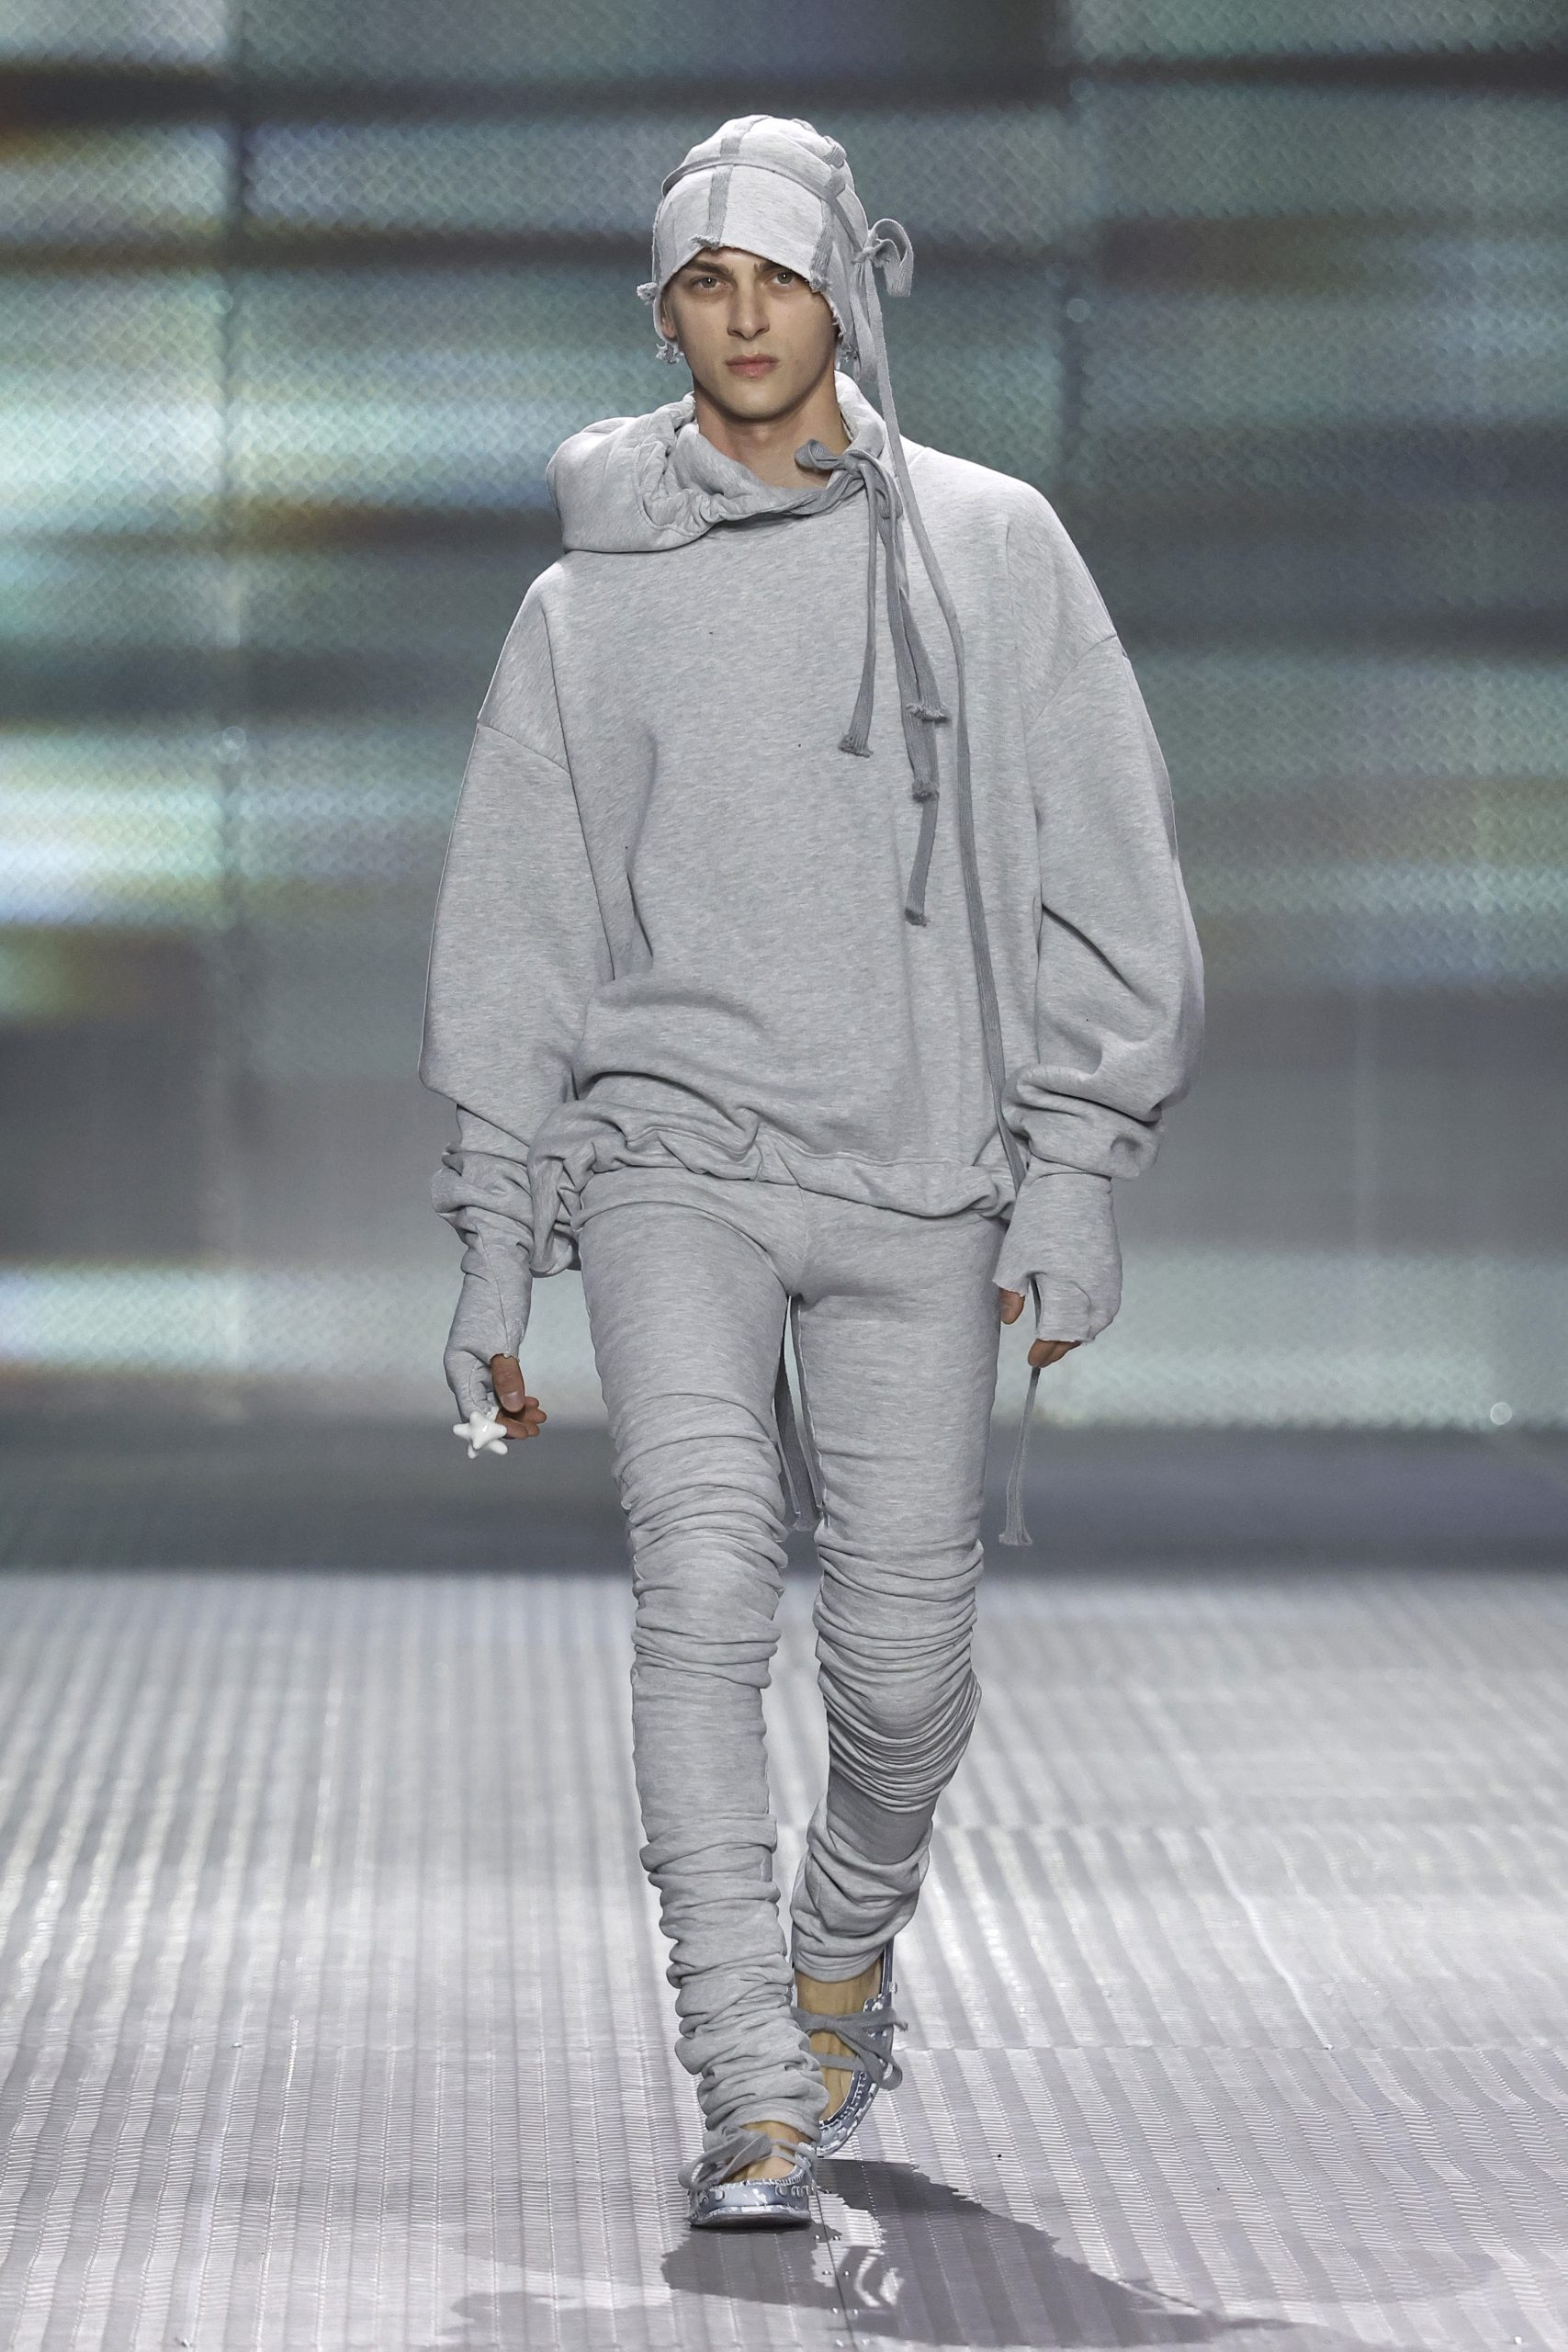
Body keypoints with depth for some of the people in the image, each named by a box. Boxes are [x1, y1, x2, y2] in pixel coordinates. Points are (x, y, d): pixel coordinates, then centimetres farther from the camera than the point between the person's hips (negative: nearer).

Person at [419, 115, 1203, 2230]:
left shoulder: (991, 551, 4)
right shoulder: (588, 604, 5)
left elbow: (1103, 872, 3)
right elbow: (515, 937, 9)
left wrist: (1074, 1175, -5)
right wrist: (495, 1249, 5)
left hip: (919, 1178, 0)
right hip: (667, 1149, 0)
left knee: (904, 1639, 3)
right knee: (705, 1580, -17)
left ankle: (846, 1955, 33)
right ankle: (756, 2101, -18)